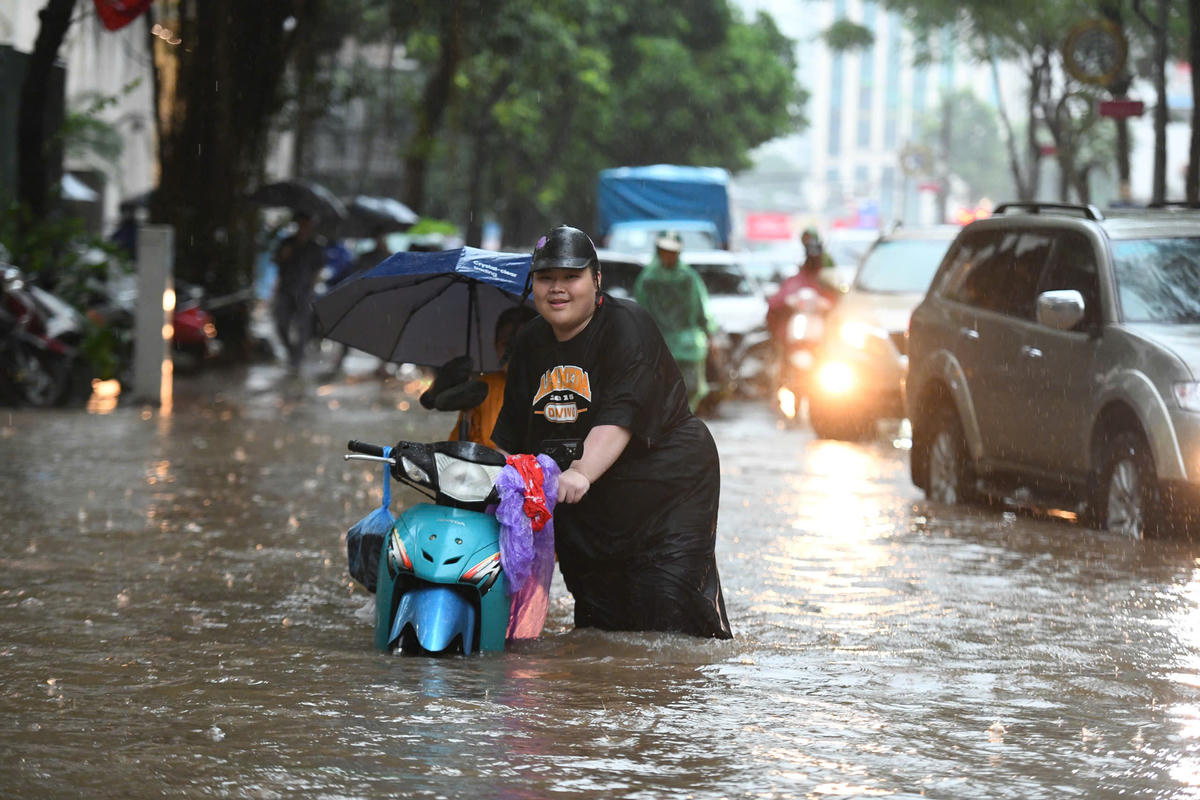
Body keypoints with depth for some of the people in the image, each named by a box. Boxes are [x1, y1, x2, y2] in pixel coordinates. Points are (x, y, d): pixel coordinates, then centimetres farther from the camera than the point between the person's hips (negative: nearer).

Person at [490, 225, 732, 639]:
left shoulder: (626, 325, -13)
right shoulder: (531, 341, 10)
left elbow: (620, 417, -28)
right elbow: (510, 436, 16)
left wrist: (581, 472, -43)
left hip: (665, 490, -7)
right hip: (582, 511, 7)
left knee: (670, 619, -13)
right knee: (598, 621, 8)